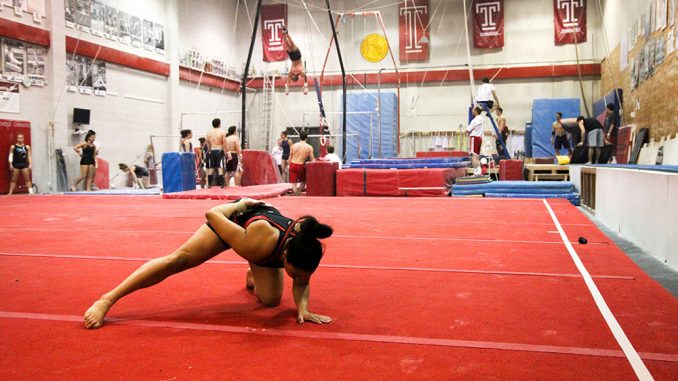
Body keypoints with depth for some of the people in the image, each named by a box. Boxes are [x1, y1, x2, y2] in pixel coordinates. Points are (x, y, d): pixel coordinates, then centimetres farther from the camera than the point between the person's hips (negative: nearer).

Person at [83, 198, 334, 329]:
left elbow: (302, 283, -15)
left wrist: (303, 307, -33)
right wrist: (241, 204, -18)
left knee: (271, 300, -1)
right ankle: (107, 300, -4)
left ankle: (253, 276, 38)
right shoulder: (255, 245, -49)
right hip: (237, 217, -4)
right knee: (178, 260, -12)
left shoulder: (306, 248, -37)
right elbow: (211, 213, -36)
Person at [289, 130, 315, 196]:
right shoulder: (309, 147, -3)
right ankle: (299, 193, 18)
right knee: (303, 181, 22)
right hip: (301, 165, -2)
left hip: (293, 164, 2)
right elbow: (312, 160, -1)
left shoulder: (293, 145, 4)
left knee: (293, 182, 7)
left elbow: (290, 157, 7)